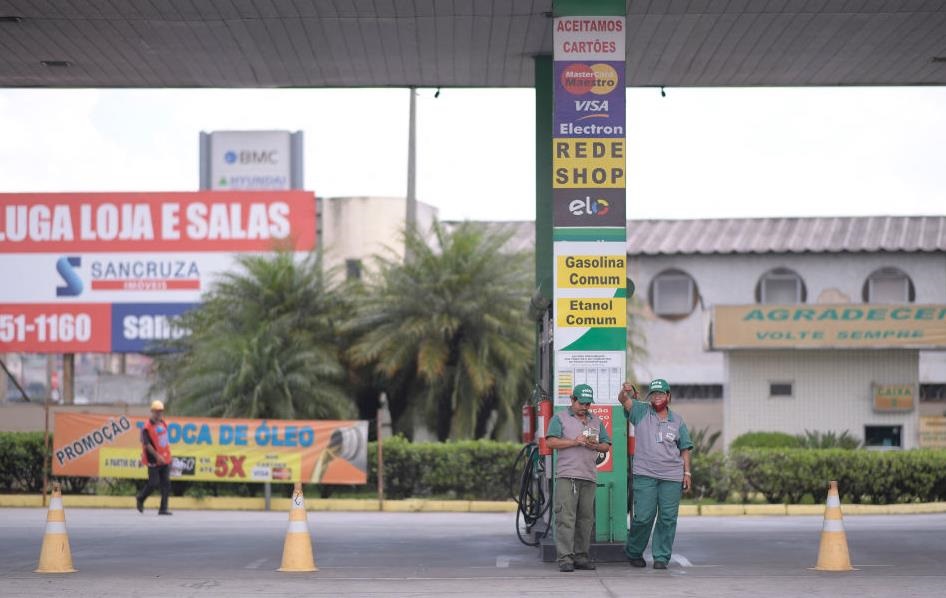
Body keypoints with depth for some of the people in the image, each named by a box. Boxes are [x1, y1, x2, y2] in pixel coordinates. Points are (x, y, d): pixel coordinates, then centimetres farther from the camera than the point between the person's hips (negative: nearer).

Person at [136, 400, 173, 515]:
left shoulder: (163, 423, 10)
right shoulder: (147, 427, -13)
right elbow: (147, 444, -18)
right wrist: (157, 456, -23)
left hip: (165, 459, 7)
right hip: (154, 461, -7)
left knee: (166, 484, 0)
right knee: (153, 484, -4)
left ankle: (163, 508, 2)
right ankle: (140, 499, 23)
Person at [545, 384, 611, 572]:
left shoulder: (596, 421, 21)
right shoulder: (560, 418, 7)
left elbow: (607, 446, 20)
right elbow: (551, 442, -5)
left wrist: (595, 446, -1)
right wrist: (574, 442, -13)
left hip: (589, 476, 5)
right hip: (567, 475, -5)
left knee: (586, 518, 4)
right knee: (566, 517, -11)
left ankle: (581, 556, 9)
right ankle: (565, 558, -14)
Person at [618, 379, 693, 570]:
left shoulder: (677, 420, 13)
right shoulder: (641, 412, 8)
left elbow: (685, 449, 15)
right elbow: (624, 401, -9)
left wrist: (687, 472, 7)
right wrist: (626, 391, -32)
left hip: (672, 477, 2)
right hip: (645, 475, -2)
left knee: (668, 518, 0)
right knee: (643, 516, -6)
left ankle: (661, 556, 8)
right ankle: (634, 552, 15)